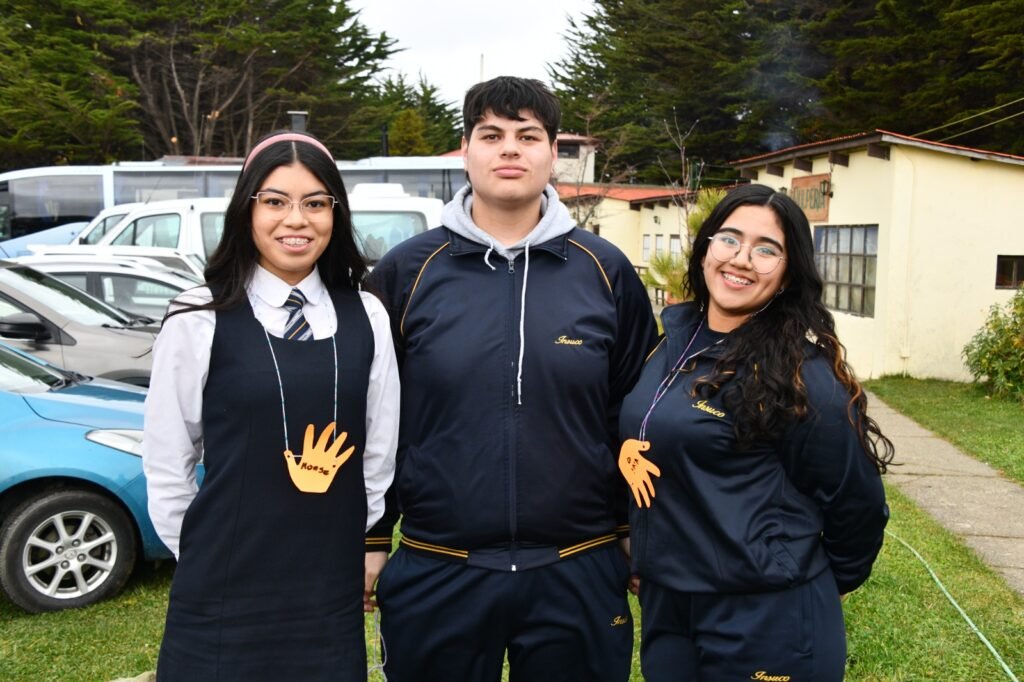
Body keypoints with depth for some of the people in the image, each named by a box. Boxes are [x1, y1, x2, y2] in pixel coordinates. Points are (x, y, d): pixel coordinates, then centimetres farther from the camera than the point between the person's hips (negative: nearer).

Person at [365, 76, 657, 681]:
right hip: (435, 575, 0)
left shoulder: (606, 270, 0)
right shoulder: (407, 270, -2)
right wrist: (371, 539, 5)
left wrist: (637, 536, 7)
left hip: (578, 576, 1)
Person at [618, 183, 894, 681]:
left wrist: (819, 587, 6)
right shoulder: (675, 340, 3)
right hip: (663, 605, 7)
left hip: (766, 622, -6)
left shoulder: (801, 376, -17)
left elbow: (856, 505, -8)